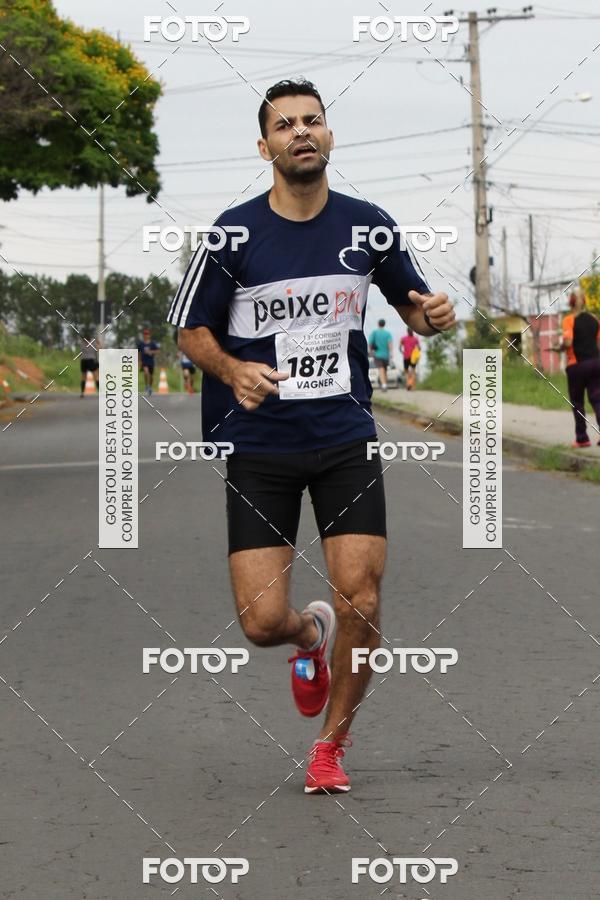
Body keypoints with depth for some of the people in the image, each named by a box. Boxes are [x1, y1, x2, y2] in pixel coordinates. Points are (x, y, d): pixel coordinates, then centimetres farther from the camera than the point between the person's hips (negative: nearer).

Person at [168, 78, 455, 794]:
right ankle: (309, 635, 32)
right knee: (261, 622, -7)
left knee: (360, 605, -8)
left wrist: (432, 314, -7)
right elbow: (192, 330, 3)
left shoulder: (367, 225, 2)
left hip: (345, 439, 1)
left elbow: (410, 303, 17)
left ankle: (331, 746, 17)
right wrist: (234, 370, -18)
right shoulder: (233, 233, -5)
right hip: (258, 446, -1)